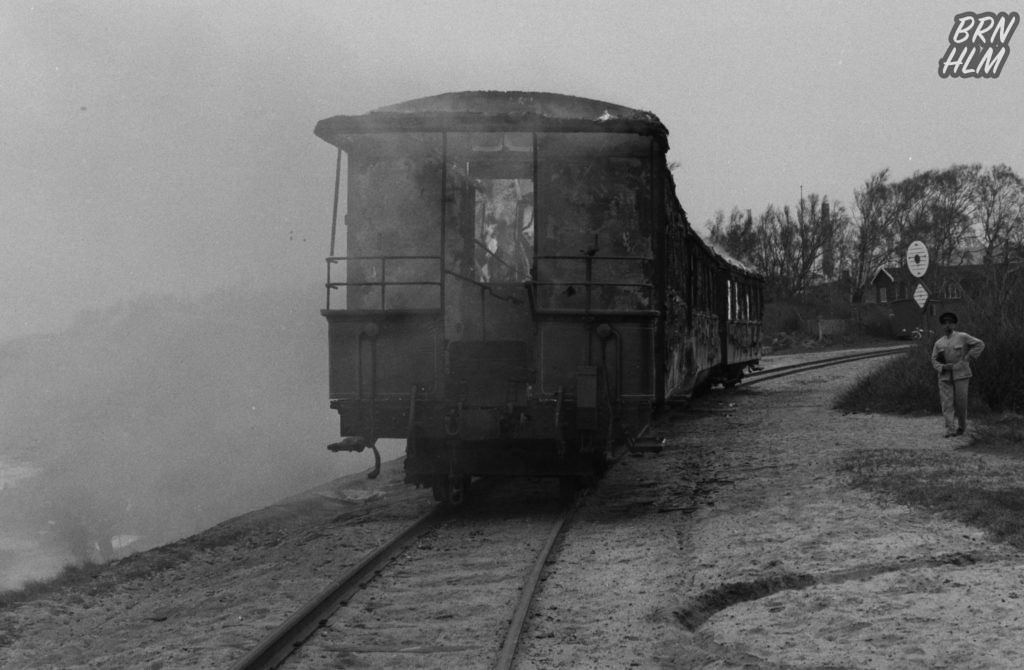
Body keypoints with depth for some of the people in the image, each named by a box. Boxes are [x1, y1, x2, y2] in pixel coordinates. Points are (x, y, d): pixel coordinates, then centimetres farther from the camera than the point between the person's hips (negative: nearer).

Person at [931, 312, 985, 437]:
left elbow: (980, 344, -1)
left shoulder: (962, 337, 2)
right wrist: (943, 367, -9)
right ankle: (950, 430, -10)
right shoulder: (939, 343, 13)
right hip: (945, 377, 3)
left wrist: (968, 358, -7)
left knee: (960, 403, -2)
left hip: (961, 375, -3)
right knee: (947, 403, -8)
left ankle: (961, 426, 20)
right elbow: (934, 360, 12)